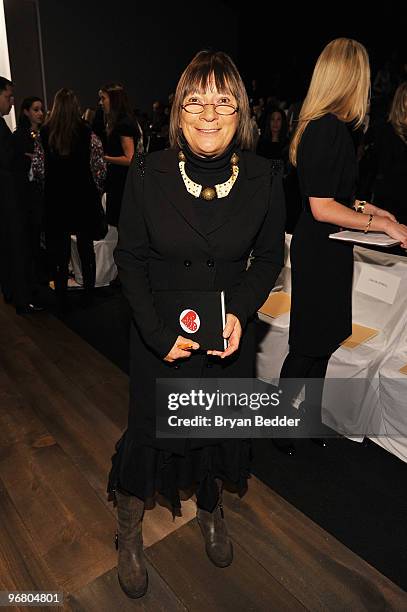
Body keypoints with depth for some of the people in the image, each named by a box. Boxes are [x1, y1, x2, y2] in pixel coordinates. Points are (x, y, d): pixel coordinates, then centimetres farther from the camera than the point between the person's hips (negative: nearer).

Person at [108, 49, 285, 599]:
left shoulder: (262, 178, -11)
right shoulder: (148, 175, -14)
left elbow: (270, 256, 0)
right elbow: (130, 259, -7)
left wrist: (240, 312, -16)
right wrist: (159, 333, -16)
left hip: (230, 332, 2)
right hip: (159, 335, -1)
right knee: (151, 428, 13)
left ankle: (210, 510, 54)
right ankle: (129, 532, 43)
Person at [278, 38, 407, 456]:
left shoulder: (325, 125, 11)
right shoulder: (328, 128, -19)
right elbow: (322, 207, -22)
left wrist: (369, 209, 14)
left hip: (324, 249, 9)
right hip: (321, 253, -9)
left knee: (323, 340, 18)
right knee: (310, 345, 4)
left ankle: (311, 417, 34)